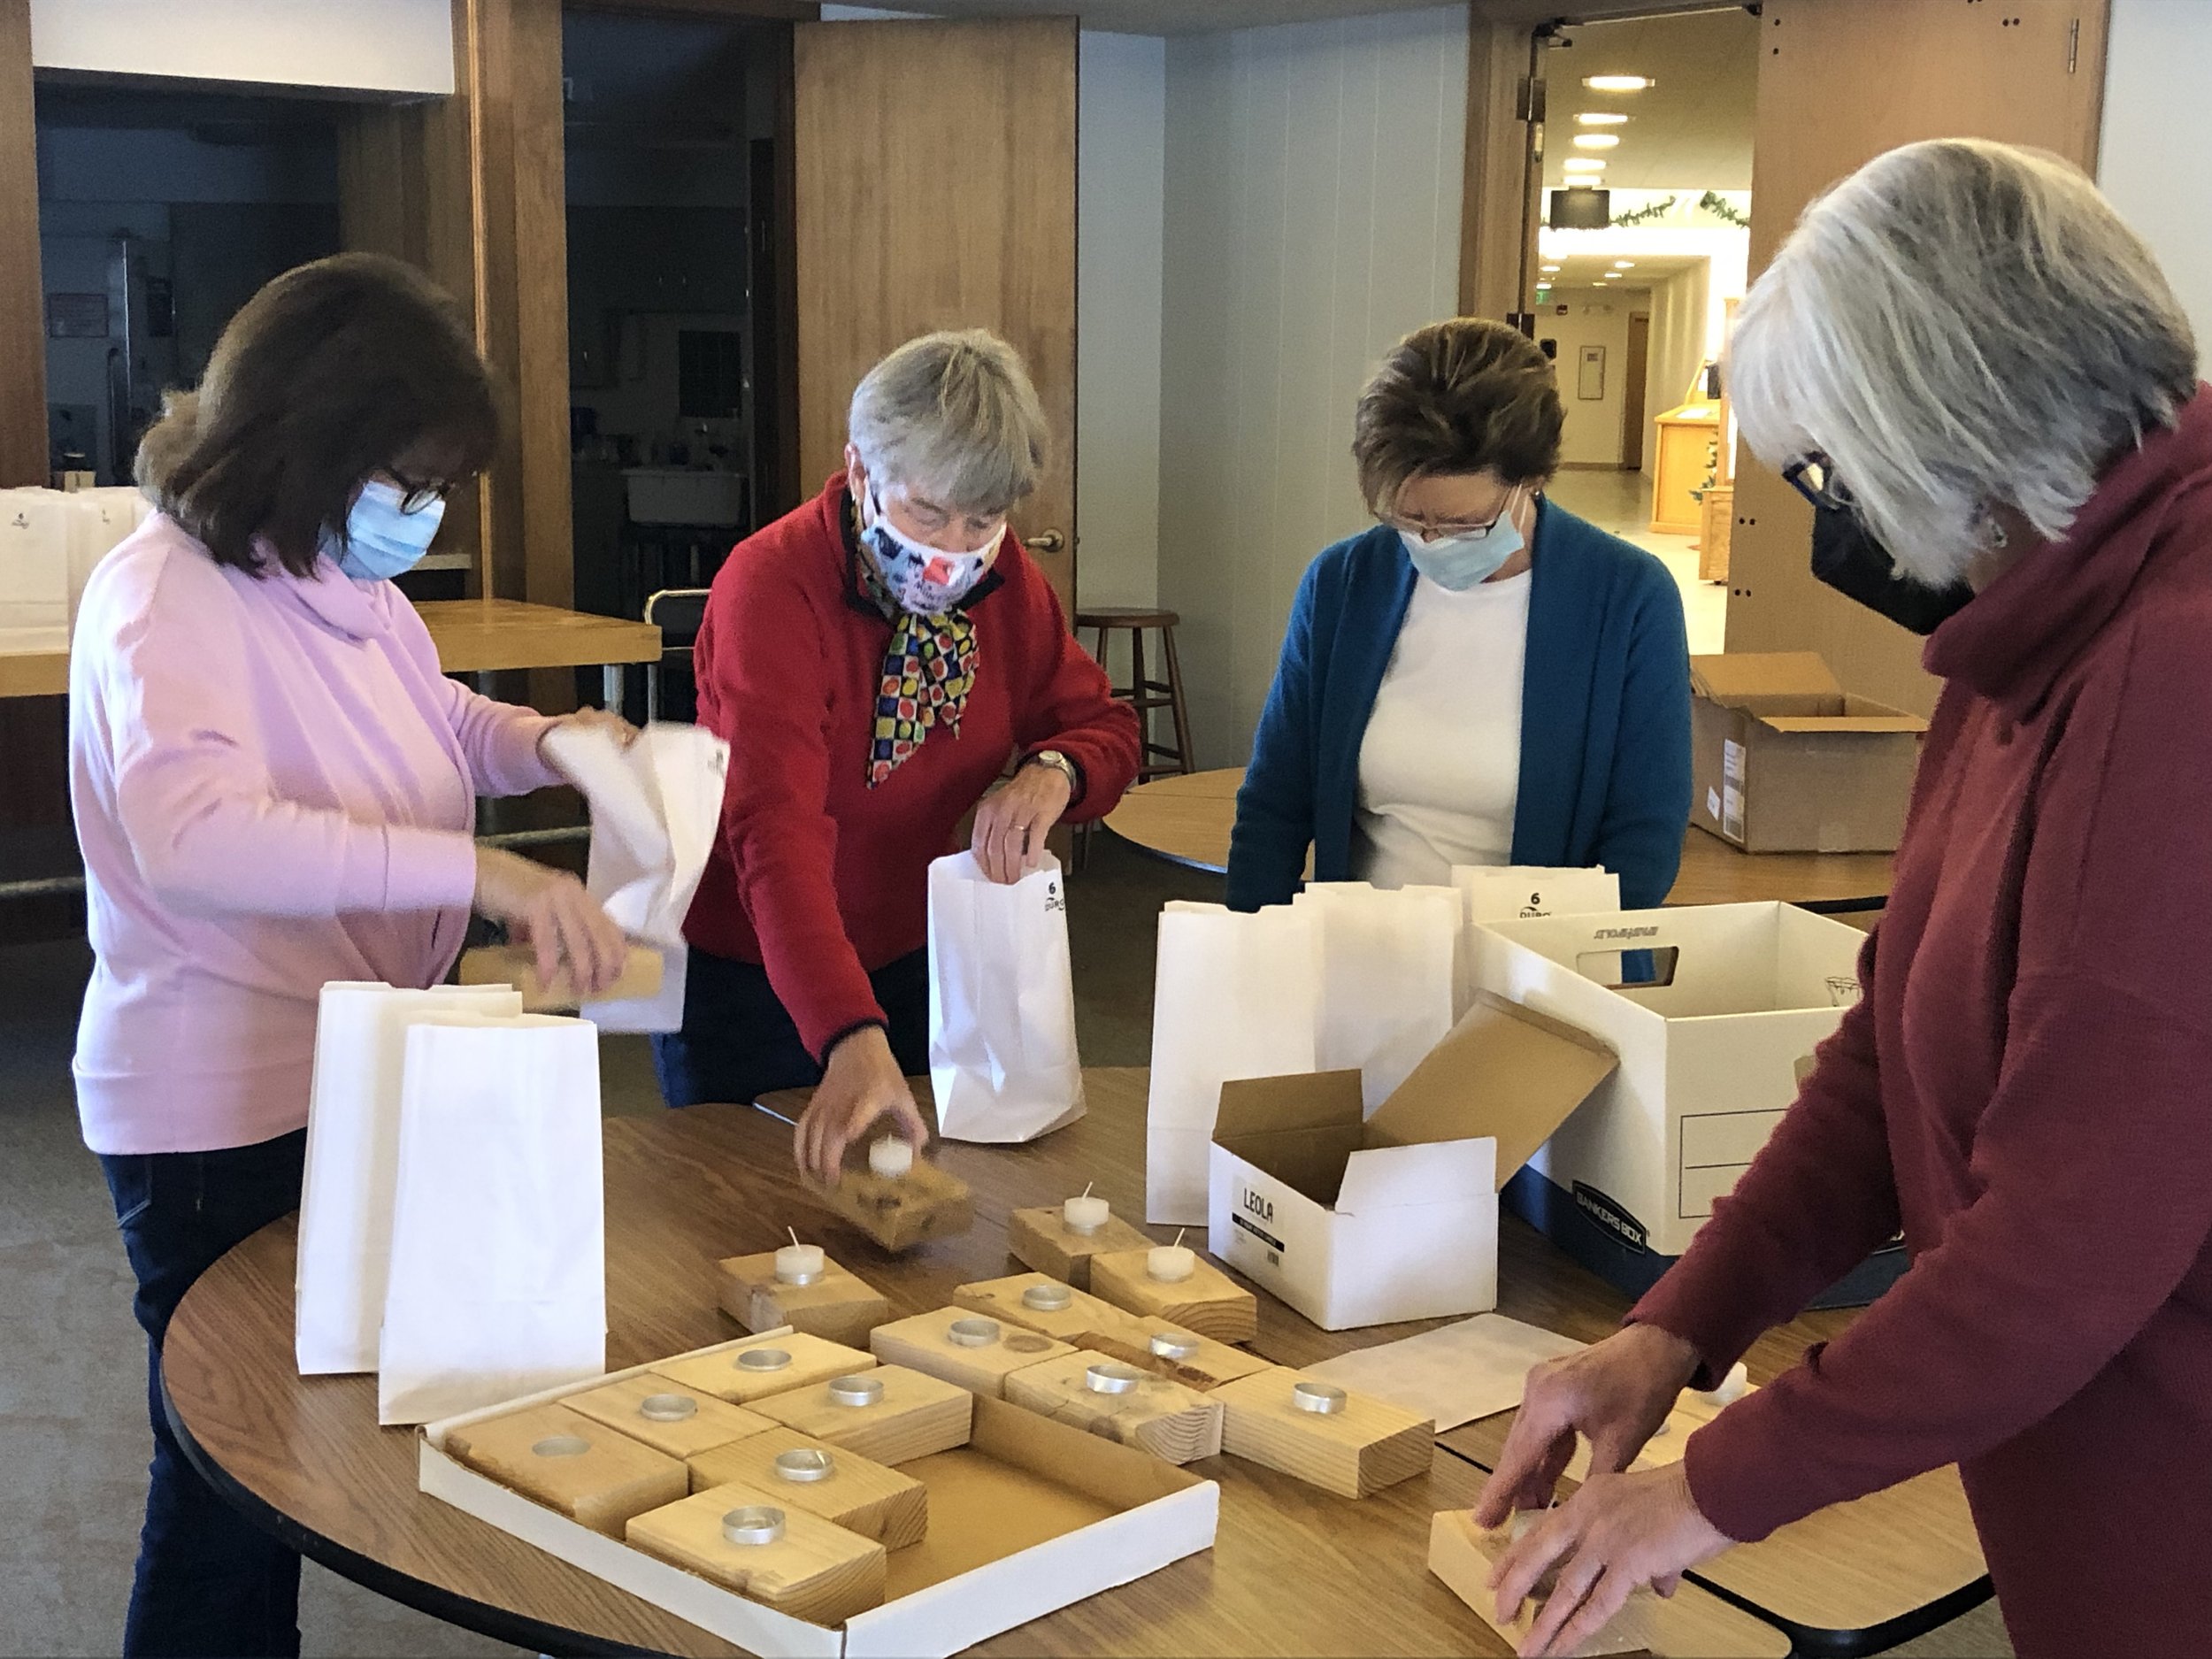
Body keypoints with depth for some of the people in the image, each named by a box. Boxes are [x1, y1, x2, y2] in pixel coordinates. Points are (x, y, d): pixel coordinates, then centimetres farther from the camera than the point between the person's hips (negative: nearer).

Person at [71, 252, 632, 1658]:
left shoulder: (352, 583, 5)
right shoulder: (165, 597, -19)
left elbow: (432, 721, 25)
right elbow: (189, 831, -36)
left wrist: (542, 744, 3)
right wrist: (477, 871, -41)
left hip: (360, 1082, 8)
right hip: (225, 1119, -8)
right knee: (232, 1491, 6)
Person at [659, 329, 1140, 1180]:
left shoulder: (1004, 578, -8)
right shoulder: (771, 585, -27)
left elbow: (1103, 725, 2)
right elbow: (778, 833, -37)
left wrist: (1053, 773, -24)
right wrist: (852, 1038, -50)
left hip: (913, 963, 5)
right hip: (748, 975, -5)